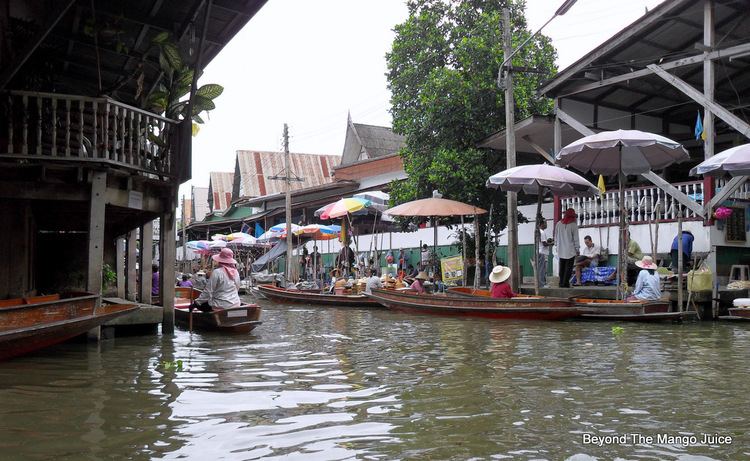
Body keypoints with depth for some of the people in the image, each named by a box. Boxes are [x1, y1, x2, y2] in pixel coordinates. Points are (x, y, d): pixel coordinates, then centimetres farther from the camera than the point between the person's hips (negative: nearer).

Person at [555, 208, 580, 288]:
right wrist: (577, 249, 3)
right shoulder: (573, 225, -8)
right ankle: (565, 283, -6)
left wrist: (557, 245, 22)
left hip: (561, 250, 4)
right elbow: (576, 238, -5)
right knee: (568, 268, -2)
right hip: (570, 250, -4)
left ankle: (561, 282, 11)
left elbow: (556, 237, 11)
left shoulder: (559, 224, 4)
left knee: (562, 267, 10)